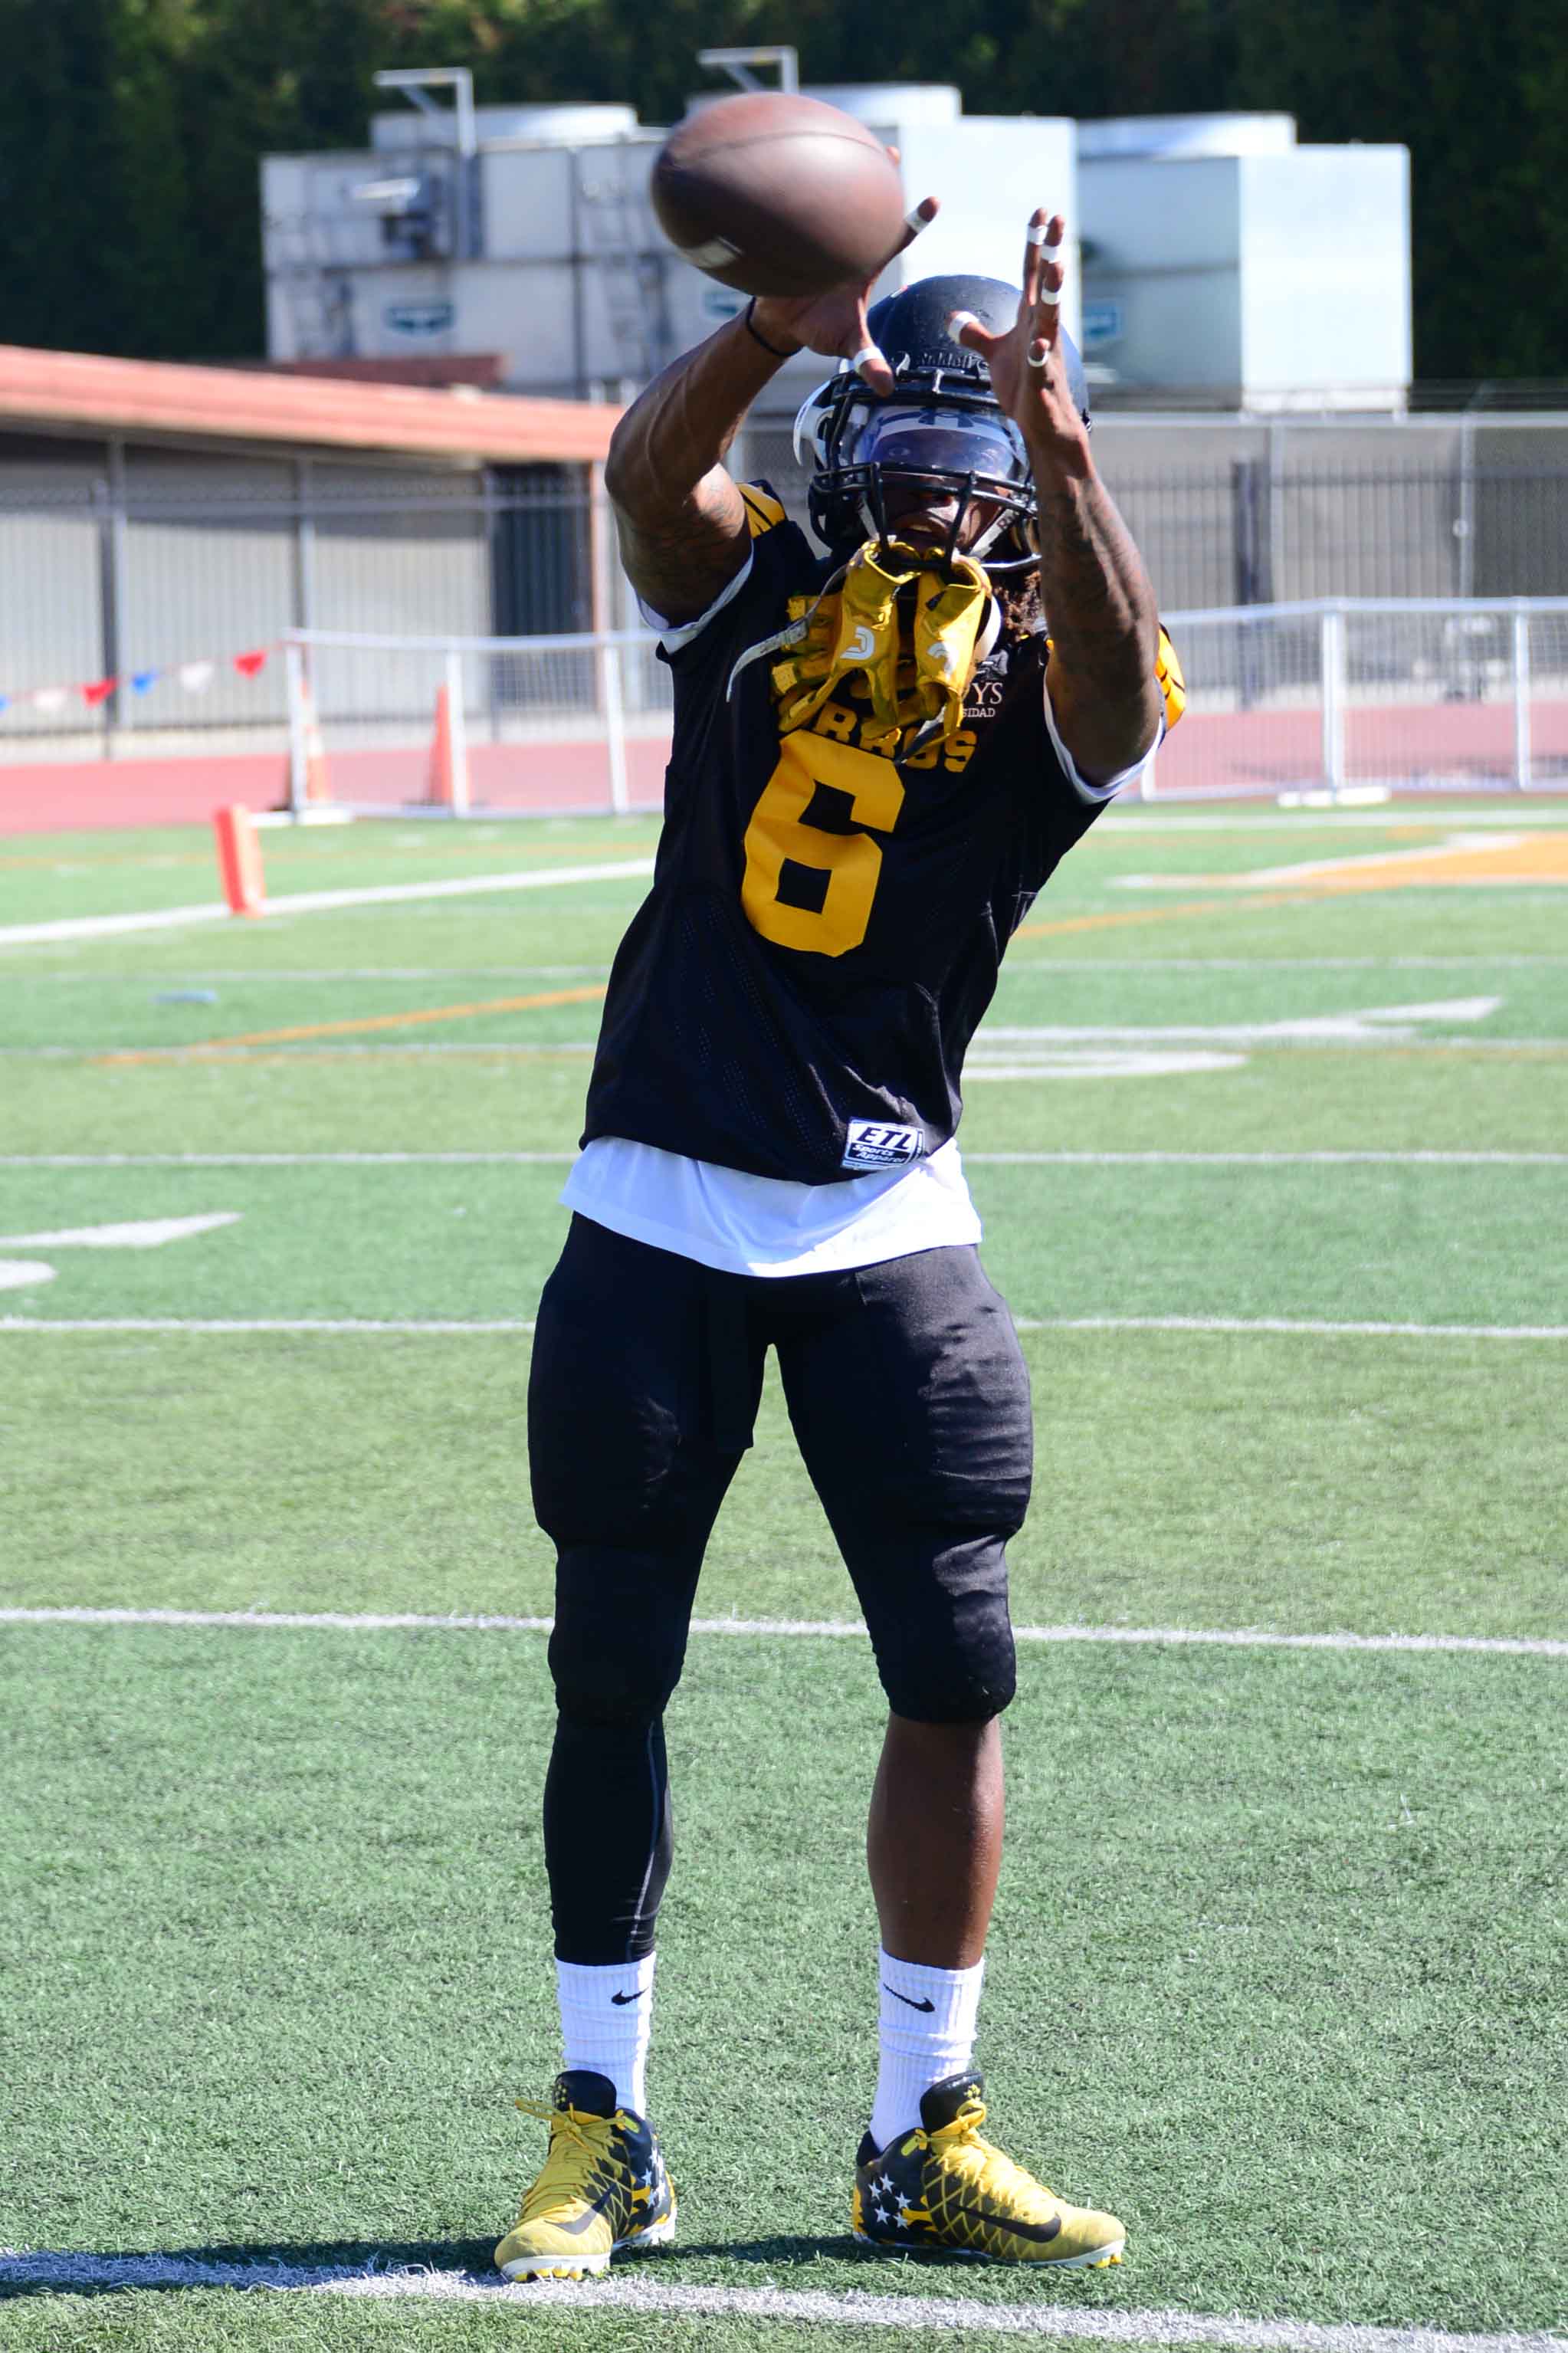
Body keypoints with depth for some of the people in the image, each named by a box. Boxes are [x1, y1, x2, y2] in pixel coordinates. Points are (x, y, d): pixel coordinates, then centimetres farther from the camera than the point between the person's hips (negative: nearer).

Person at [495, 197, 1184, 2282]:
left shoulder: (1045, 679, -5)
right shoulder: (756, 598, -1)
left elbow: (1117, 673, -30)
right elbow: (649, 467, -22)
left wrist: (1055, 432, -46)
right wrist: (780, 325, -42)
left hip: (885, 1225, 0)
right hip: (659, 1208, 0)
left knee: (956, 1668, -1)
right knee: (613, 1669, 5)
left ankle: (927, 2142, 13)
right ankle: (601, 2132, 17)